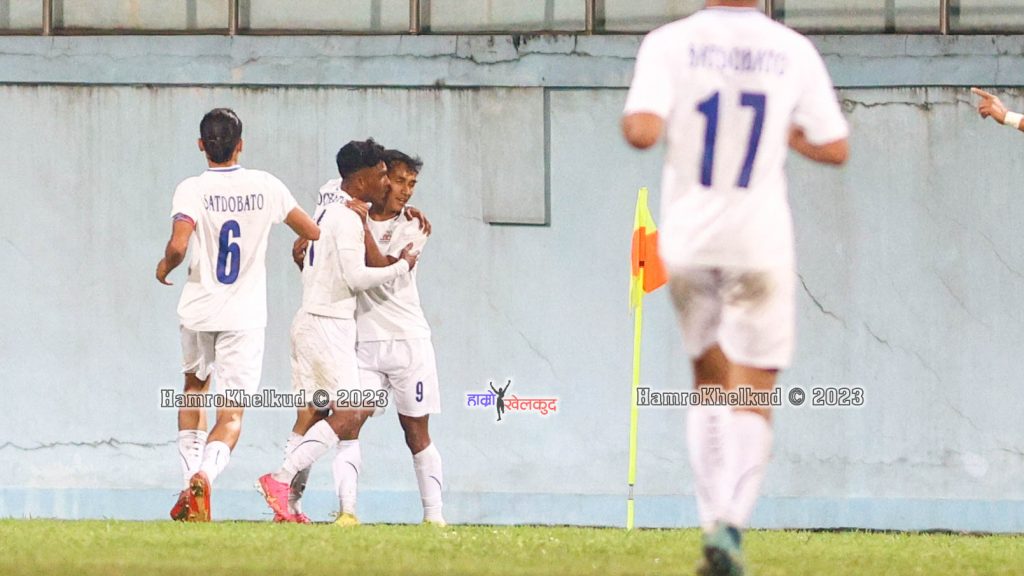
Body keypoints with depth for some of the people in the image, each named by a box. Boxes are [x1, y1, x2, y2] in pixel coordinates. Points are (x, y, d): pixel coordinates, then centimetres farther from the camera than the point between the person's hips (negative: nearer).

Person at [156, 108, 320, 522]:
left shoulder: (192, 190, -8)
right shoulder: (266, 187, -1)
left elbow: (178, 245, -22)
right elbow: (313, 232, 5)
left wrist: (165, 266, 0)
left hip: (199, 311, 0)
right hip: (245, 317, 0)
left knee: (195, 387, 28)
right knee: (231, 416, -2)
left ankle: (191, 471, 16)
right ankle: (205, 474, -30)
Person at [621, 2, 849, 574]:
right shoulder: (794, 52, -3)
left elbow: (641, 131, -20)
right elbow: (835, 149, 2)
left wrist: (633, 120, 3)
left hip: (687, 242, 1)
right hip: (761, 244, -1)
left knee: (709, 381, 18)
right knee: (753, 399, 3)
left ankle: (716, 522, 9)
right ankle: (730, 524, -18)